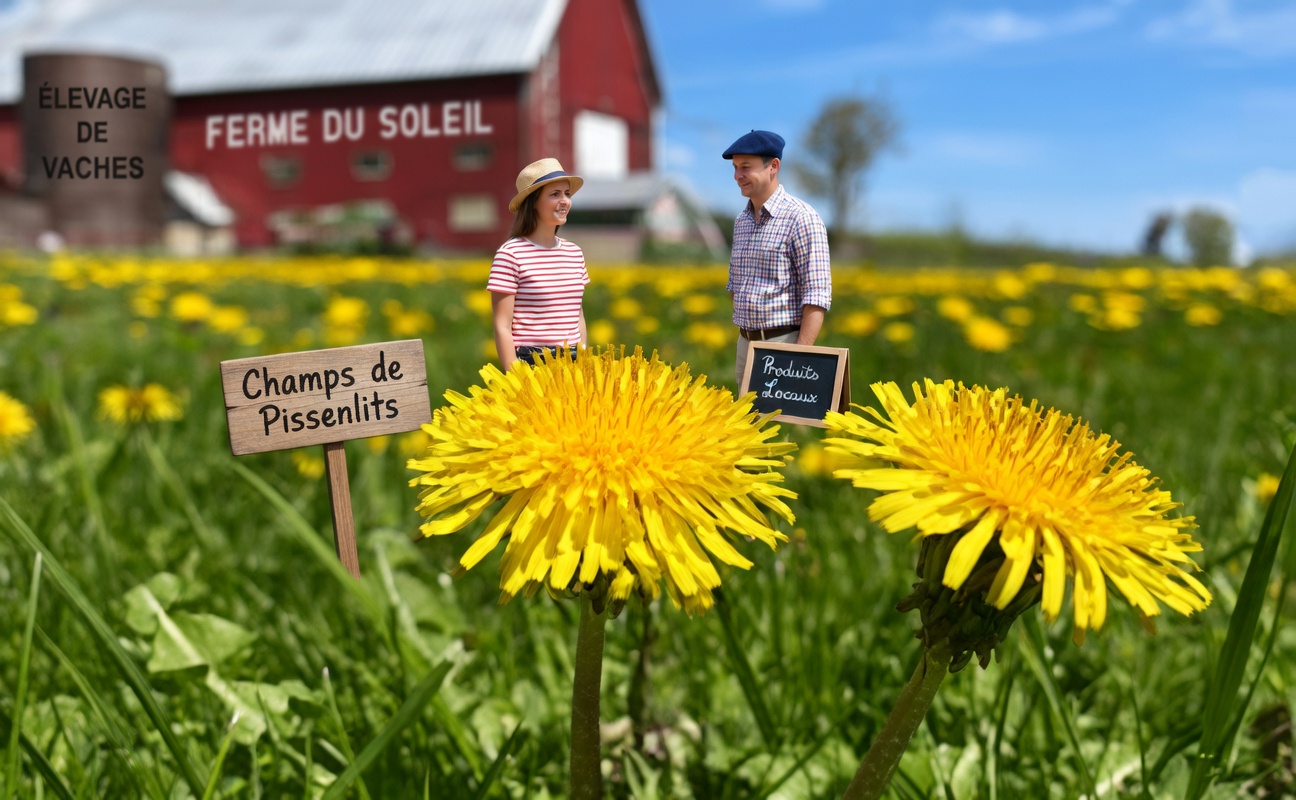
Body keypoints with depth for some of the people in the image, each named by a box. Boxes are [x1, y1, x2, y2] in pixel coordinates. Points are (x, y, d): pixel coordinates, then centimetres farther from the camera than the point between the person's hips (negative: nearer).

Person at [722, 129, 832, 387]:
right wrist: (744, 332, 13)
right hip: (745, 343, 7)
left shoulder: (801, 217, -11)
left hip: (783, 341, -7)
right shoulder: (741, 220, 12)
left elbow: (817, 294, -16)